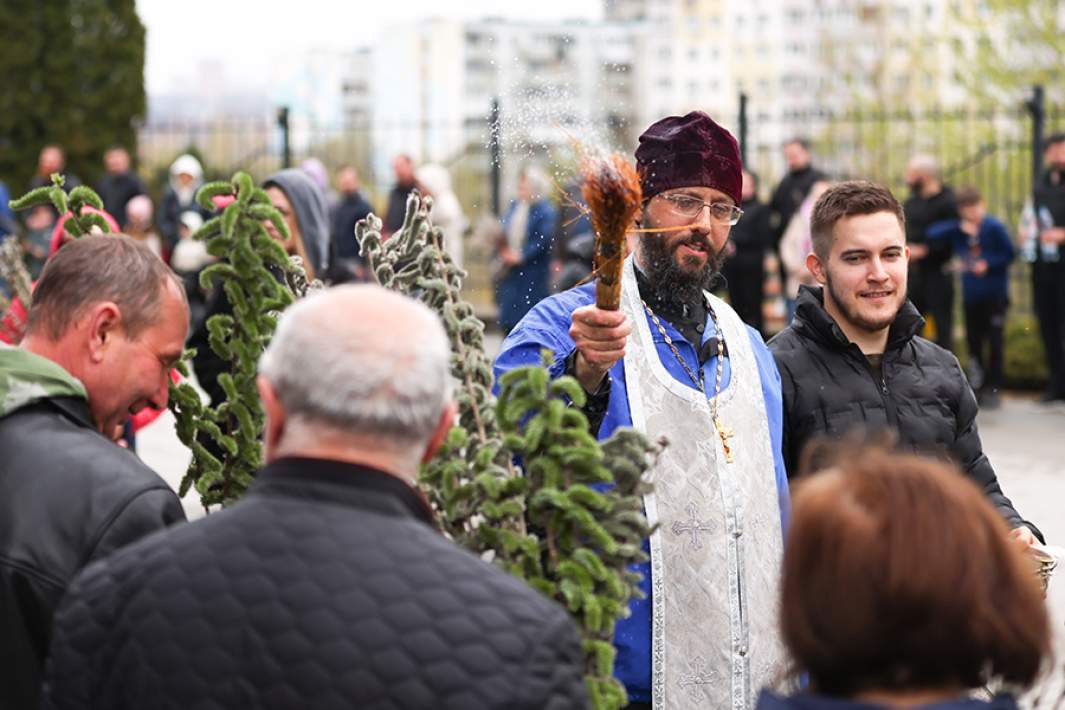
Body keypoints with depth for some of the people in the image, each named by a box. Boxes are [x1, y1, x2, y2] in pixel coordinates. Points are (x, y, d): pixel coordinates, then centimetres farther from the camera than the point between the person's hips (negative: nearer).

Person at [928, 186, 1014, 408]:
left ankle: (992, 388, 1)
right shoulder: (958, 229, 2)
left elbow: (1008, 254, -4)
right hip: (971, 294, 4)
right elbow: (933, 233, -8)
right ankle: (977, 387, 18)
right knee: (973, 340, 8)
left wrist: (988, 264, -18)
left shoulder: (994, 227, -8)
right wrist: (960, 228, -17)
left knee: (995, 341, -3)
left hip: (995, 292, -4)